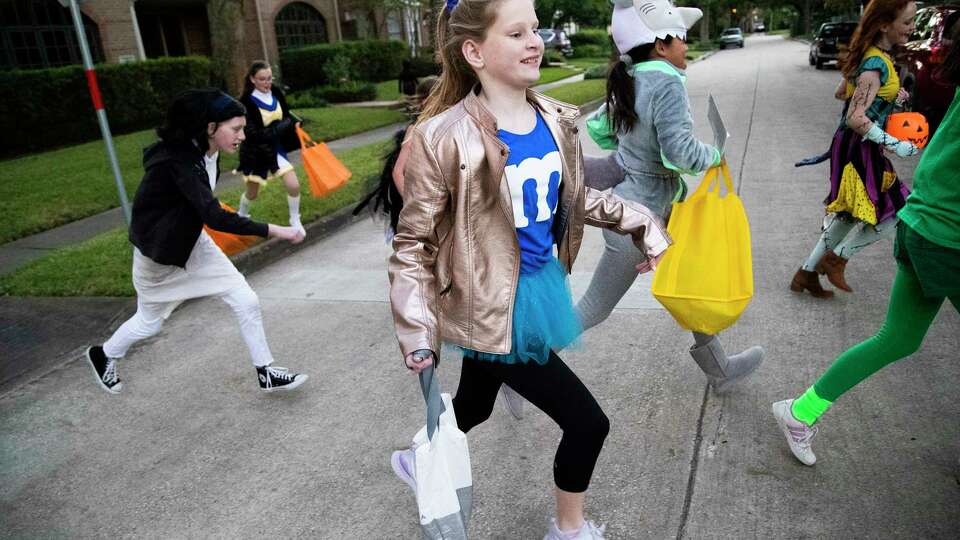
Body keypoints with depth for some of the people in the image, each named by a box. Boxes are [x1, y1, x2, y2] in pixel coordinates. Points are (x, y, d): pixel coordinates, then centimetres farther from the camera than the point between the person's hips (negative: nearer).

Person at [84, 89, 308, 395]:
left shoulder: (207, 152, -7)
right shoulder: (177, 160, -33)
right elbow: (215, 217, -42)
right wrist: (273, 231, -43)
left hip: (193, 245, 7)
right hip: (158, 254, -7)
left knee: (246, 302, -4)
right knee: (150, 322, 15)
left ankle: (266, 373, 9)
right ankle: (103, 356, 47)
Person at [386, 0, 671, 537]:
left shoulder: (554, 120, -1)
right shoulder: (444, 139, -21)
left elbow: (575, 200, 14)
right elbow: (413, 242, -14)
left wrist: (641, 220, 9)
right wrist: (417, 337, -15)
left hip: (539, 286, 7)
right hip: (493, 309, -7)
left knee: (475, 405, 28)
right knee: (587, 422, -1)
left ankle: (421, 460, 60)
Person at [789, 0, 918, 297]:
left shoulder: (869, 56, 9)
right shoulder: (877, 64, -21)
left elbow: (843, 92, 23)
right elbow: (856, 119, -25)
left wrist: (888, 96, 13)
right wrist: (896, 145, -20)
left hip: (850, 145, 10)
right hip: (859, 149, -10)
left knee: (848, 214, 16)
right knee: (896, 212, -1)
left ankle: (807, 273, 22)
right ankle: (836, 260, 10)